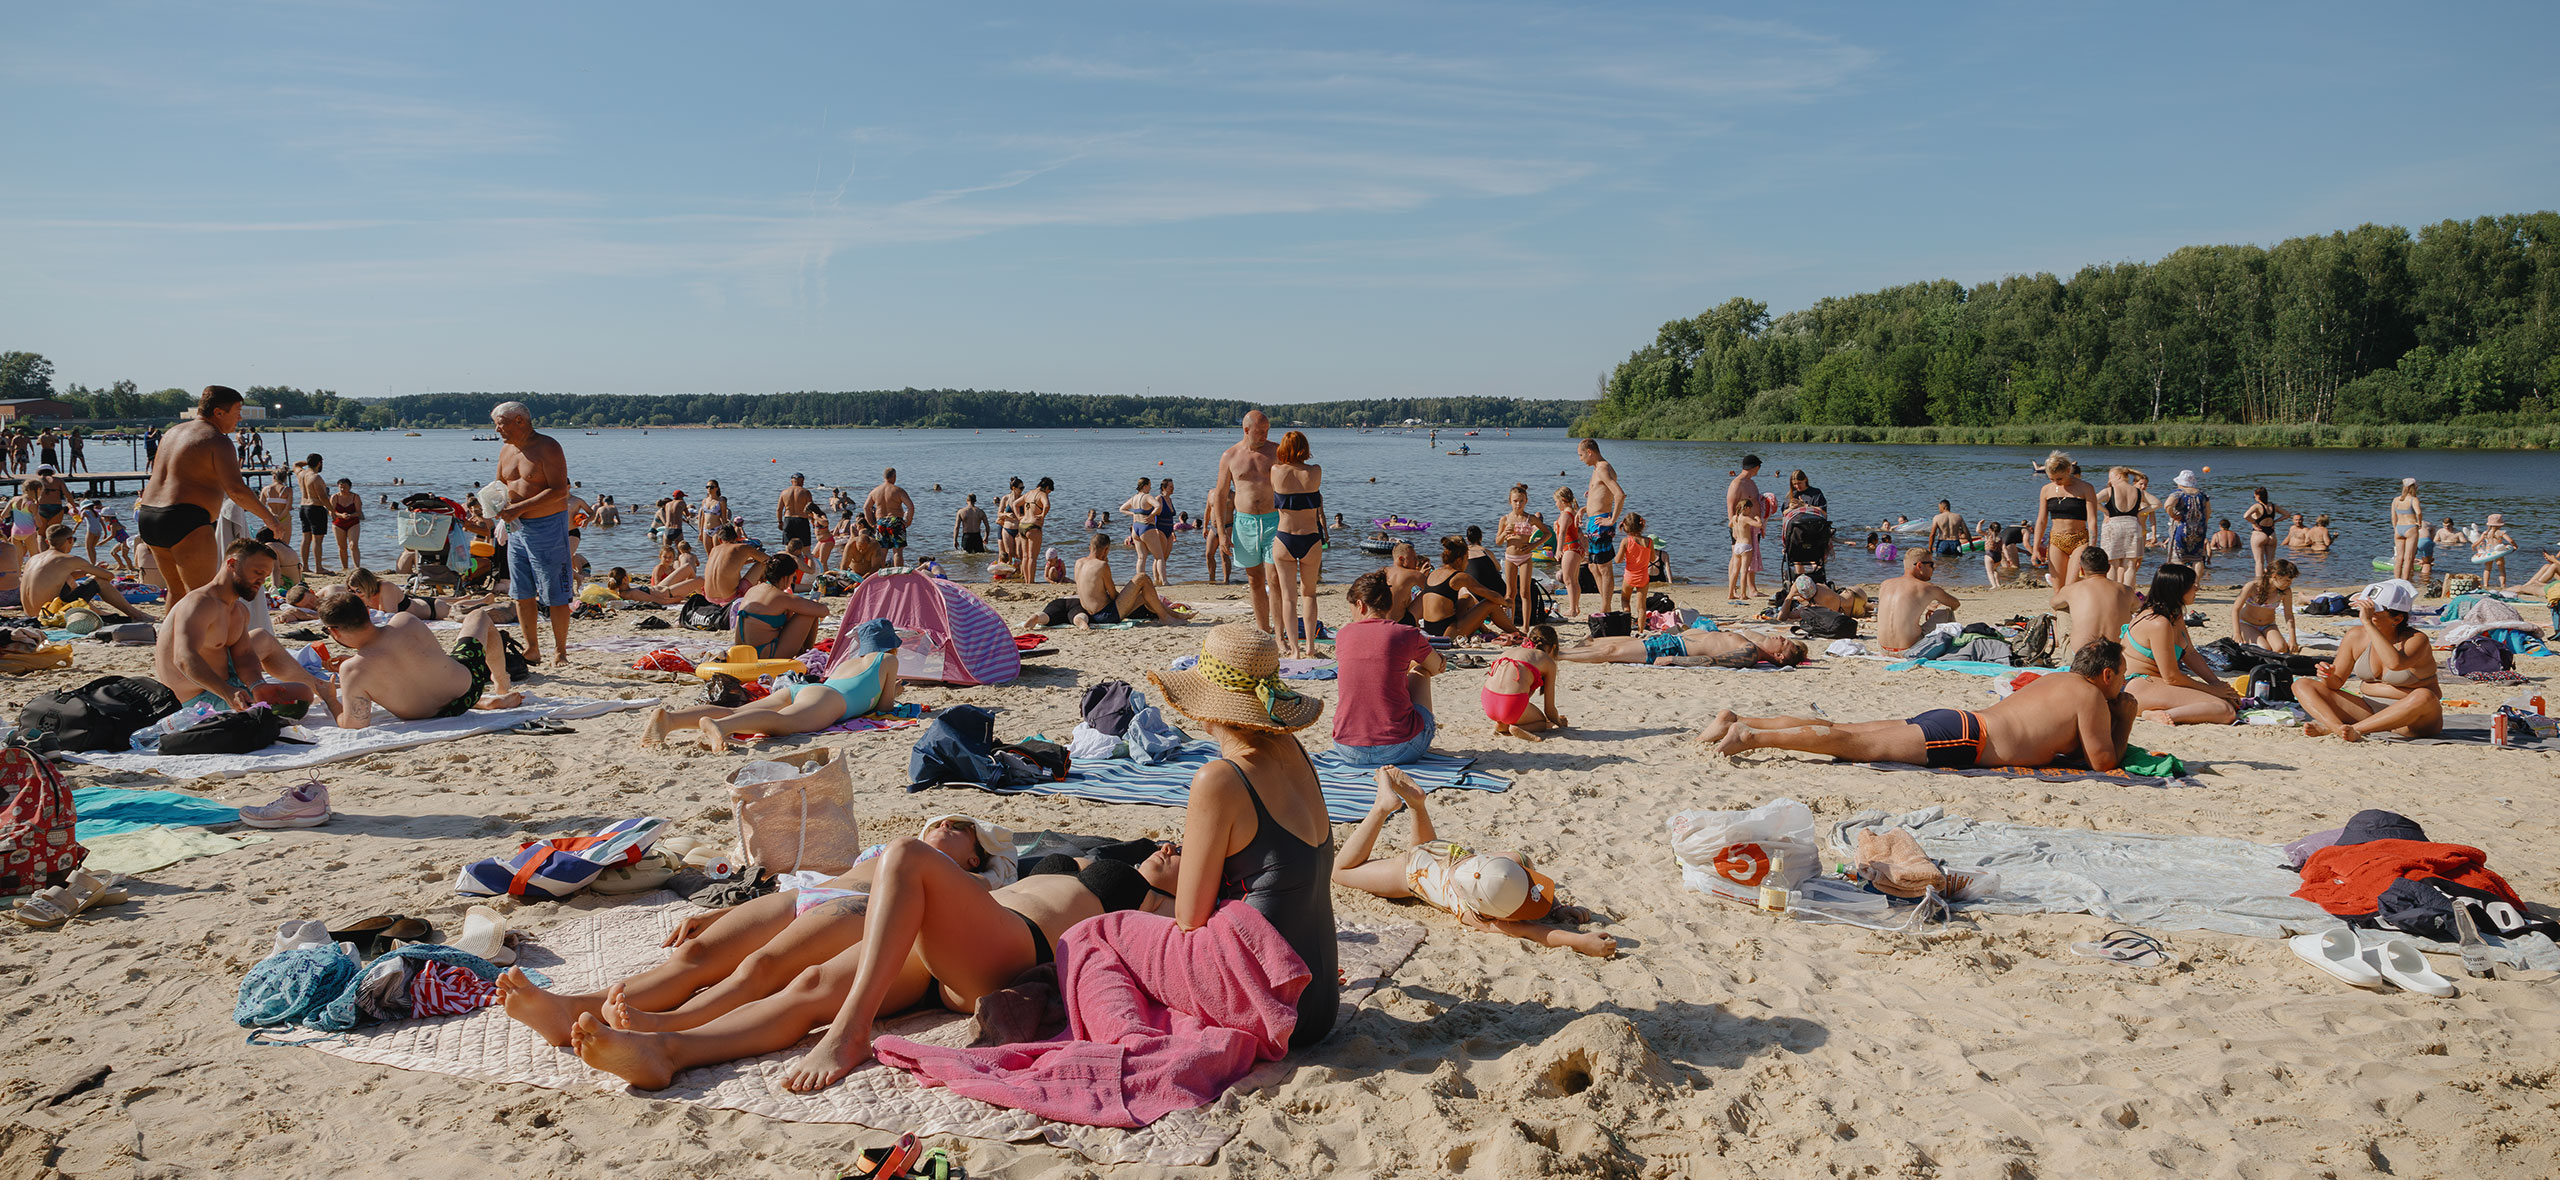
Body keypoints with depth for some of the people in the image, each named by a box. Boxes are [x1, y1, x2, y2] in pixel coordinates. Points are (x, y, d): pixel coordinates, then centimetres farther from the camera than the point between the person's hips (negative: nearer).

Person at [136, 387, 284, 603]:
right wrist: (267, 517, -9)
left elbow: (156, 475, 26)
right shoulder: (217, 440, -9)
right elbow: (236, 490, -19)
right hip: (184, 521, -9)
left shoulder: (174, 432, 19)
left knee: (177, 590, 20)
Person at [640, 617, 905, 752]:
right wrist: (891, 693, 46)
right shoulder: (888, 659, 27)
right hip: (828, 697, -7)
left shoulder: (847, 661, 45)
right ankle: (719, 726, -68)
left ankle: (669, 718, -42)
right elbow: (884, 706, 24)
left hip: (794, 689, 7)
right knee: (783, 720, -38)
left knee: (733, 714, -16)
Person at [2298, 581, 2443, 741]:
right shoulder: (2356, 636, 1)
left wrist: (2368, 623, -35)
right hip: (2368, 712, 5)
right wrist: (2329, 676, -16)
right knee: (2302, 684, -6)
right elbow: (2336, 684, 8)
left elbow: (2395, 663, -38)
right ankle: (2338, 727, -38)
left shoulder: (2417, 639, -13)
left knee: (2423, 697, -40)